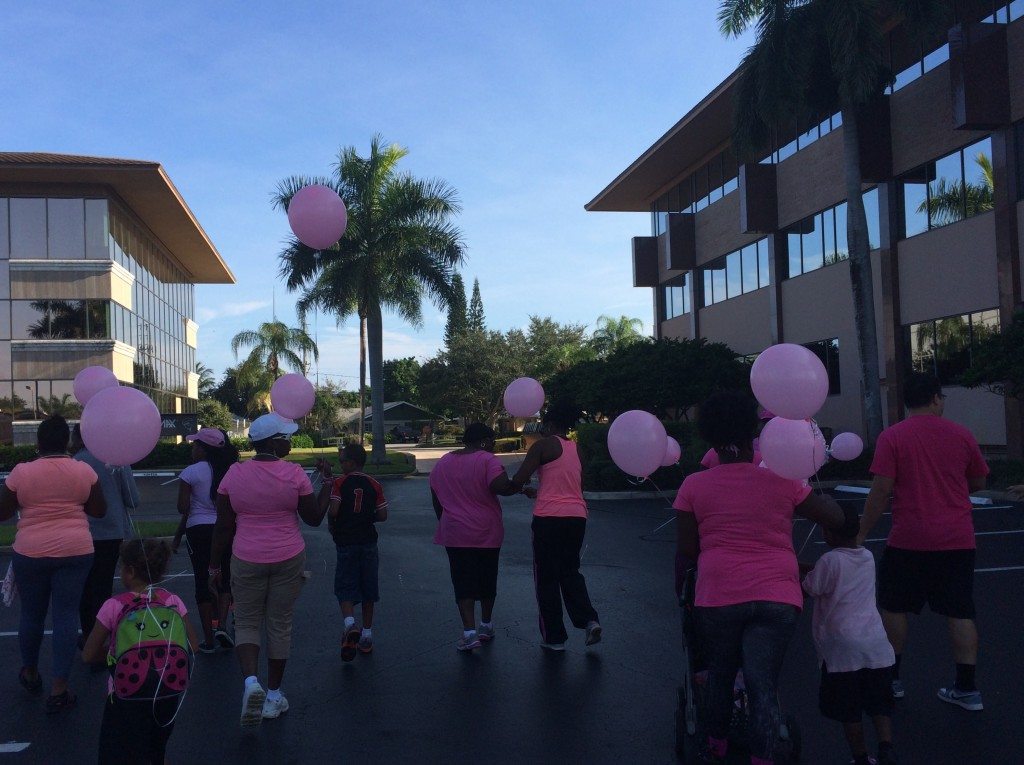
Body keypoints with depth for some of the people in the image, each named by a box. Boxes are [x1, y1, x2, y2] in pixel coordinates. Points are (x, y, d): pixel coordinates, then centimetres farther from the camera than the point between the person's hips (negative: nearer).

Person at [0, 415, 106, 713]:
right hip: (74, 551, 0)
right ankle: (59, 688, 3)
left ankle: (30, 674, 36)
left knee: (31, 614, 17)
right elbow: (100, 511, 5)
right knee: (66, 614, 3)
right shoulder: (84, 471, -3)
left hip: (31, 553, 0)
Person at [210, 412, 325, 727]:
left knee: (247, 623, 13)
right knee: (280, 625, 12)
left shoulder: (234, 474, -4)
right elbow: (314, 518, -2)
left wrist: (215, 565, 10)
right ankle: (273, 695, 20)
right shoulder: (294, 474, -10)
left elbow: (223, 526, 0)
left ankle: (251, 681, -11)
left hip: (247, 560, 1)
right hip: (288, 559, -1)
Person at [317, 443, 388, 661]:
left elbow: (332, 511, -18)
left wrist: (332, 524, 2)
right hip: (368, 543, 3)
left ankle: (350, 624, -22)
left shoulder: (339, 483, -8)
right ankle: (366, 636, 18)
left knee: (345, 588, 4)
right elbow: (382, 516, -1)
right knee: (368, 589, 12)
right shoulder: (374, 485, 1)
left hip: (346, 543, -3)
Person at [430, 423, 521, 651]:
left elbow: (436, 499, 15)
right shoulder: (487, 460, -9)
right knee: (487, 579, 16)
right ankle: (486, 626, 29)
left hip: (455, 534, 2)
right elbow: (500, 486, -25)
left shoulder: (443, 463, 9)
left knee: (464, 583, 2)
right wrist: (519, 486, -7)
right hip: (487, 532, -2)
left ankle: (469, 632, -10)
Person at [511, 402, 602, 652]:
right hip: (577, 516, 6)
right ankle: (588, 619, 3)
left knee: (546, 578, 7)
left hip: (549, 518, -6)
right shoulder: (576, 449, 15)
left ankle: (554, 637, 12)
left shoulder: (544, 446, -6)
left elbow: (519, 480, -11)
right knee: (570, 571, 21)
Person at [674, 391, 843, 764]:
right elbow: (836, 517, 11)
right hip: (777, 595, 0)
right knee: (764, 685, 3)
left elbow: (687, 549, 1)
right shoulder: (782, 483, 1)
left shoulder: (694, 486, 0)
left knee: (721, 673, 20)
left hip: (719, 595, 1)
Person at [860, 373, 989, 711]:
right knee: (959, 612, 8)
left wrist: (861, 533, -5)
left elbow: (881, 491, -12)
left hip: (908, 540, -2)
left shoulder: (892, 437, -7)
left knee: (894, 607, 12)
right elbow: (978, 483, 12)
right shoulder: (961, 434, 2)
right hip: (957, 540, 3)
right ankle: (966, 689, 12)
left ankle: (890, 679, 19)